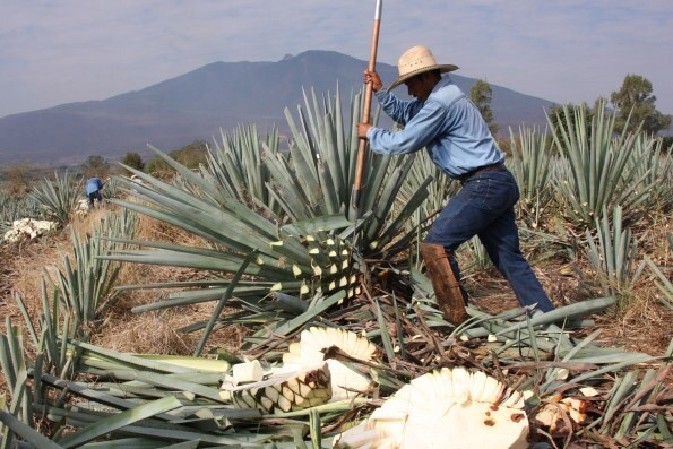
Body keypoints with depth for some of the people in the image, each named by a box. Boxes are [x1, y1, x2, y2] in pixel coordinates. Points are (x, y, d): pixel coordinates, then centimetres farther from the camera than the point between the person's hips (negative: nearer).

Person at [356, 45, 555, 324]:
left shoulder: (441, 102, -14)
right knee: (508, 256, 11)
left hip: (484, 185, -10)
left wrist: (371, 133, 3)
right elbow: (405, 114, 28)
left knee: (436, 245, -8)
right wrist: (380, 91, 15)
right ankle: (545, 315, 12)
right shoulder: (440, 96, 18)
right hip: (499, 184, 10)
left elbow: (404, 142, -13)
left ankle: (456, 318, -5)